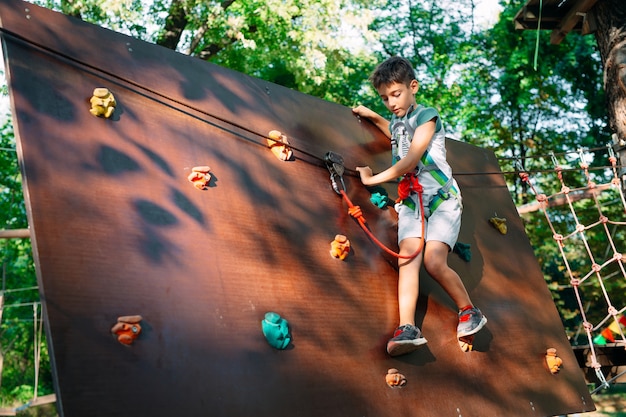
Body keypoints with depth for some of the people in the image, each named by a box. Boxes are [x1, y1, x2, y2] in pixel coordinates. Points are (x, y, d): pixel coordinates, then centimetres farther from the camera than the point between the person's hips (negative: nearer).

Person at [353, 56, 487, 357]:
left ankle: (470, 312, 3)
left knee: (434, 262, -21)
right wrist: (373, 117, 35)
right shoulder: (396, 122, 19)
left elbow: (412, 158, -14)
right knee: (407, 258, -17)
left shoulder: (426, 115, -4)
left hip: (441, 198, -6)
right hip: (410, 201, 6)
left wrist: (374, 179, -7)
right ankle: (407, 328, -29)